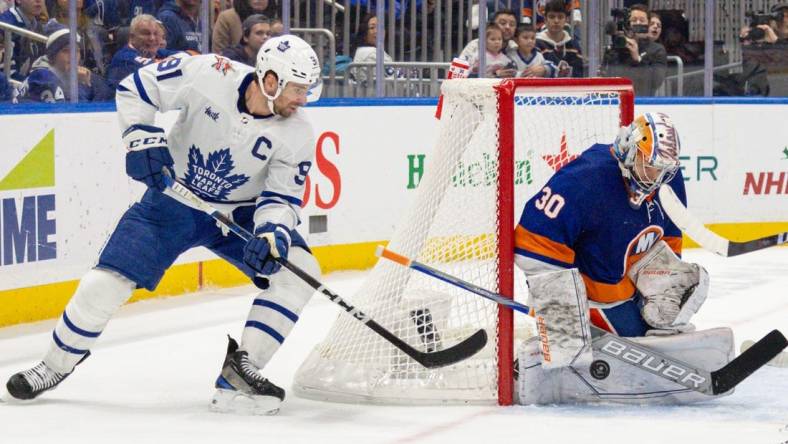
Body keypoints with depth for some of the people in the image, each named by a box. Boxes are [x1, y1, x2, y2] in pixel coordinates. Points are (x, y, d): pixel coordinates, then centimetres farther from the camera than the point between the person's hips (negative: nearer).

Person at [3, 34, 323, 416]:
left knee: (299, 272, -18)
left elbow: (282, 198, -15)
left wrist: (273, 235, -34)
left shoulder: (297, 134, -18)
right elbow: (136, 88, -10)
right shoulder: (209, 74, -23)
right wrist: (142, 138, -22)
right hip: (173, 199, -2)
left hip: (240, 213, 2)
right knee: (106, 282, -11)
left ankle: (239, 372, -12)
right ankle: (54, 367, 13)